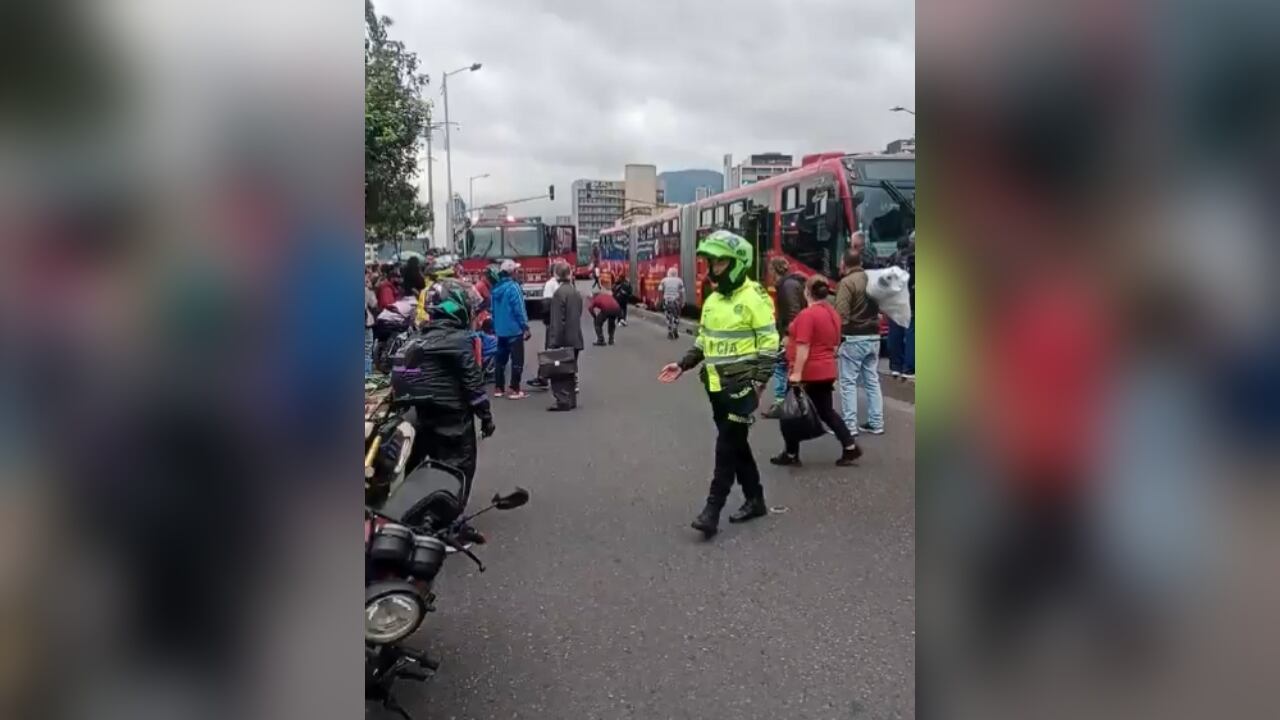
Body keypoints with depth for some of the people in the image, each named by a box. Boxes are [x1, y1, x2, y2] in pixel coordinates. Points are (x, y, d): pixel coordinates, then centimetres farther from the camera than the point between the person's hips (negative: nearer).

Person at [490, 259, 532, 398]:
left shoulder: (496, 288, 8)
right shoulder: (513, 287, -16)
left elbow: (493, 309, 15)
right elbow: (519, 309, -18)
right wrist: (526, 327, -12)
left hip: (500, 330, 8)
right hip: (514, 329, -8)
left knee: (501, 359, 14)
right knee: (517, 360, -2)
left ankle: (499, 388, 17)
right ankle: (515, 390, -2)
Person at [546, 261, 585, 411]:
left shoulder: (559, 292, -15)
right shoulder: (576, 292, 9)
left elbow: (557, 320, -18)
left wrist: (552, 342, -16)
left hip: (562, 339, -8)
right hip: (575, 338, 8)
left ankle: (563, 401, -4)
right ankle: (571, 399, 19)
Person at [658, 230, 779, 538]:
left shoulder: (753, 297, -11)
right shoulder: (712, 300, 13)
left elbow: (769, 343, -13)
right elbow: (704, 340, 21)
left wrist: (759, 381, -20)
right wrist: (683, 365, 9)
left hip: (741, 384, -8)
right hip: (716, 384, 8)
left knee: (727, 445, -7)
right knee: (736, 444, 13)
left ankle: (713, 509, -4)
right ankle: (755, 500, 25)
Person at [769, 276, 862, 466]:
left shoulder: (807, 315, -18)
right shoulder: (833, 313, 10)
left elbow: (803, 347, -22)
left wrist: (796, 373, -21)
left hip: (807, 373, -8)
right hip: (826, 371, 8)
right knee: (827, 412, 15)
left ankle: (791, 455, 14)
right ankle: (850, 447, 10)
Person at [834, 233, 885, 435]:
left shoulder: (847, 282, -13)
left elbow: (841, 315, -18)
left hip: (853, 338, -7)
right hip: (873, 337, 7)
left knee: (848, 382, -1)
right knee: (872, 380, 12)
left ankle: (849, 425, -1)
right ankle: (876, 423, 15)